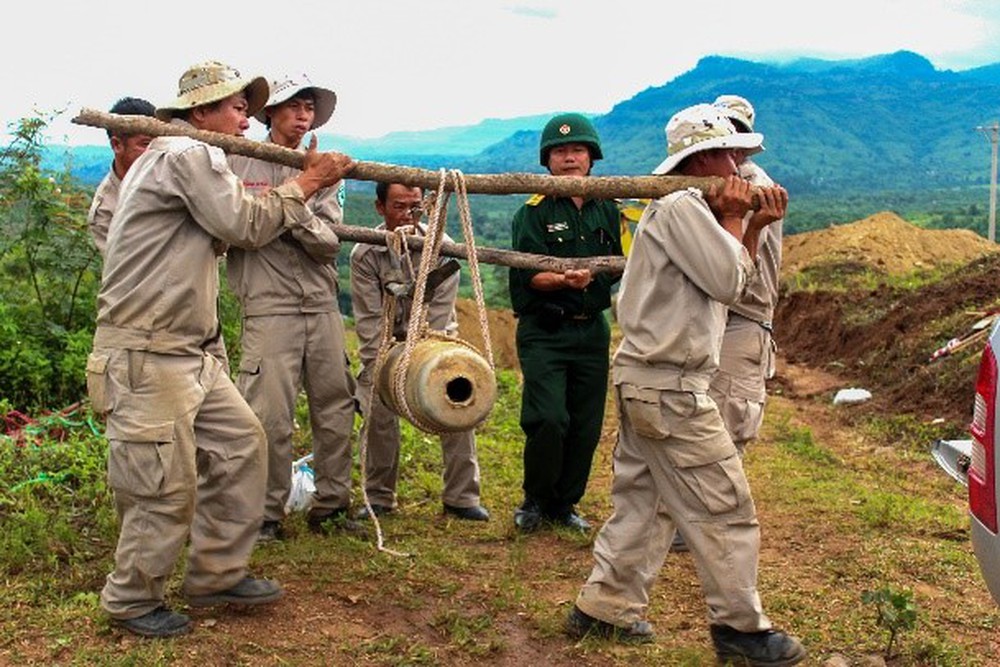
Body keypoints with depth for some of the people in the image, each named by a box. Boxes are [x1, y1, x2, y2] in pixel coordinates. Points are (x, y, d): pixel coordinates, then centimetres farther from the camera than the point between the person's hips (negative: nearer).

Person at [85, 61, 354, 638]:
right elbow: (245, 226, -13)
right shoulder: (188, 154, -12)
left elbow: (239, 225, 18)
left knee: (240, 443, 12)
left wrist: (305, 183, 14)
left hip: (189, 353, 11)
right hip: (147, 355, -11)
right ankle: (132, 599, 18)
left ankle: (217, 575, 24)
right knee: (168, 484, -3)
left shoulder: (188, 158, 22)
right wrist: (305, 185, -1)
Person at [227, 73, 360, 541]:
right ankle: (266, 514, 8)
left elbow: (327, 241, 2)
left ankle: (330, 504, 20)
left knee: (336, 406, 7)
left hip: (322, 305, 5)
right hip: (269, 306, -4)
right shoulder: (238, 164, 6)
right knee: (270, 415, -6)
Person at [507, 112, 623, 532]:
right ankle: (535, 500, 10)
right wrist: (564, 280, -30)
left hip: (592, 331, 5)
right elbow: (528, 275, -12)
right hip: (544, 332, -5)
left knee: (586, 426, 6)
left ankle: (564, 504, 24)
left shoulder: (607, 210, 11)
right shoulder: (534, 212, -3)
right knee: (549, 419, -14)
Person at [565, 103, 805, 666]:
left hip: (647, 379, 11)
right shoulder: (681, 208, -14)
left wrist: (756, 226, 10)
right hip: (670, 386, -11)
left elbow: (732, 287, 19)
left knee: (644, 499, 15)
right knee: (726, 507, -1)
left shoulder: (692, 209, 19)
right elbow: (727, 282, -16)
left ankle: (606, 609, 23)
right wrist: (733, 219, -4)